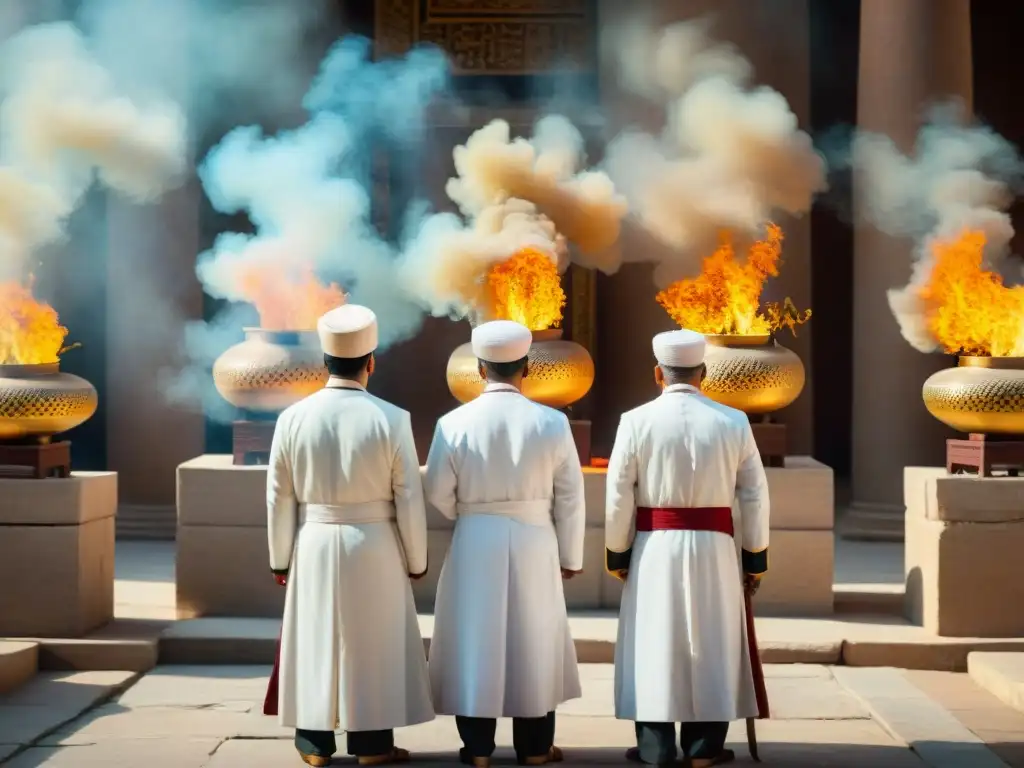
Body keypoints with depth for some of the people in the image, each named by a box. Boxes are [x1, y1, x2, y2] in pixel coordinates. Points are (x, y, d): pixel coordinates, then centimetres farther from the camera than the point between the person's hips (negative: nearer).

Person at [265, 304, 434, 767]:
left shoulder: (294, 418, -5)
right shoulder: (391, 419, -11)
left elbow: (279, 498, 1)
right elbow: (409, 500, -7)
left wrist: (280, 559, 12)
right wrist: (416, 560, 5)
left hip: (315, 547, 2)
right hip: (374, 548, -2)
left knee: (317, 640, 11)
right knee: (374, 643, 8)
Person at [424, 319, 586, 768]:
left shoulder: (455, 423, -8)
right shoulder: (551, 423, -7)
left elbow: (437, 495, -2)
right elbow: (570, 498, -2)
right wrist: (570, 556, 9)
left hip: (475, 544, -1)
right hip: (533, 543, 1)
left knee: (475, 640, 7)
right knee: (533, 642, 11)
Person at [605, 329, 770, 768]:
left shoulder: (636, 422, -6)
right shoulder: (733, 422, -2)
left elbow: (618, 498, -5)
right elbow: (754, 497, 1)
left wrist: (617, 554, 7)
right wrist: (755, 558, 10)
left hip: (655, 549, -1)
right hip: (713, 549, 1)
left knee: (655, 644, 7)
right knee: (711, 646, 10)